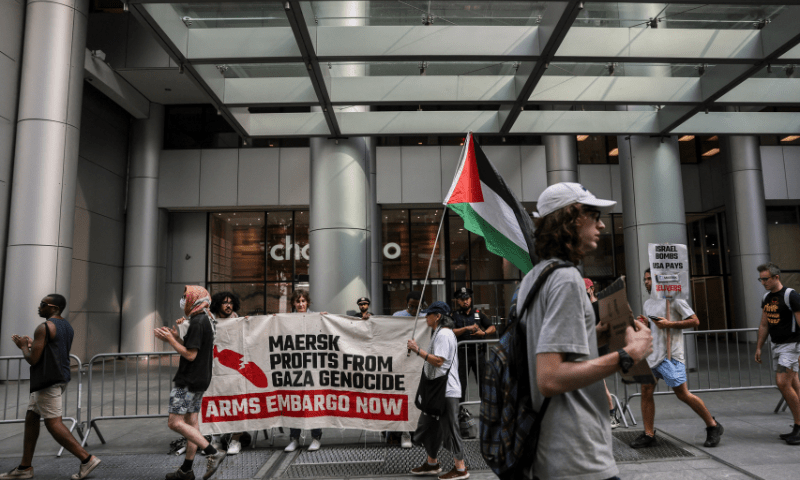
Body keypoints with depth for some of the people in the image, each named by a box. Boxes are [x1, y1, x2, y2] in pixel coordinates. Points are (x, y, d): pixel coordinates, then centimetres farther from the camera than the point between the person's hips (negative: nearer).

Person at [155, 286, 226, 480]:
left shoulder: (197, 322, -18)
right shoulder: (206, 320, 14)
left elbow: (190, 355, -21)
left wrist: (170, 340, -12)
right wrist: (177, 338, 7)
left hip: (189, 381, -10)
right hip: (200, 379, 10)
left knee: (175, 422, -7)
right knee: (191, 422, 13)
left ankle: (213, 452, -11)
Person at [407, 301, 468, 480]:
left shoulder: (443, 334, -16)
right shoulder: (441, 333, 18)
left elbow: (438, 361, -24)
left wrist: (418, 350, -21)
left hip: (447, 391, -11)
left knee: (449, 427, -4)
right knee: (429, 425, 17)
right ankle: (432, 463, 29)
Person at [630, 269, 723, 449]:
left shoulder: (673, 299, -4)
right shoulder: (648, 303, 18)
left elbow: (694, 321, -7)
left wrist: (669, 324, -17)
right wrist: (644, 323, 5)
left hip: (670, 354, -7)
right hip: (651, 353, 7)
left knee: (682, 394, -4)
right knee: (646, 391, 0)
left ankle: (713, 426, 17)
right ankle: (648, 435, 6)